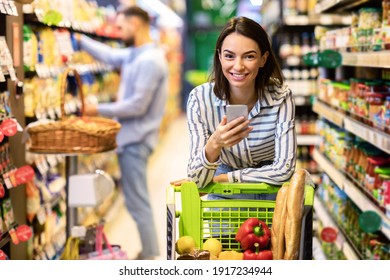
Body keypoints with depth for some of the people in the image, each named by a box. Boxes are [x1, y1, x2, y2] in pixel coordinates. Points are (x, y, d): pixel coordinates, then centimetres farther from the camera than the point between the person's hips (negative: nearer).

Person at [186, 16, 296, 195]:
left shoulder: (281, 97, -16)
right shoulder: (199, 99, -17)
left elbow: (283, 170, -19)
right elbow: (197, 180, -19)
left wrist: (219, 179, -17)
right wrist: (214, 146, -39)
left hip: (270, 191, 0)